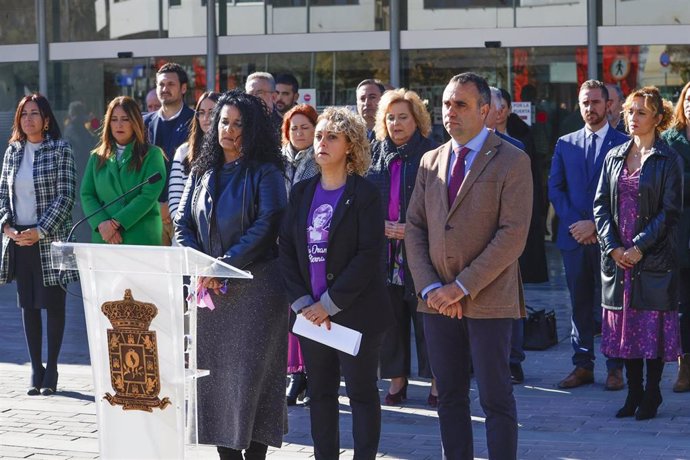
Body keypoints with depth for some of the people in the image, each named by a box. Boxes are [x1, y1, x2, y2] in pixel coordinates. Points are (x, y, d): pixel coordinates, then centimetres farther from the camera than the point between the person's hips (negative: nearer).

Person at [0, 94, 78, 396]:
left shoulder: (60, 150, -3)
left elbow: (65, 196, -9)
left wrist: (40, 231, -15)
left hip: (50, 239, -4)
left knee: (53, 304, 0)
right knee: (28, 305, 6)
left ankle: (51, 370, 8)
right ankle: (35, 370, 12)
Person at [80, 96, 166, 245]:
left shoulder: (152, 155, 3)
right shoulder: (97, 157, 14)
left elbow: (149, 195, -8)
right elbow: (86, 195, 7)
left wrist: (116, 223, -15)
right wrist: (101, 223, -12)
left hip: (142, 239, -3)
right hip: (104, 239, 3)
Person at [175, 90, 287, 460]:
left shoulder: (264, 172, -1)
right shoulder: (202, 171, 14)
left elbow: (267, 225, -11)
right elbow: (182, 222, 9)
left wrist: (225, 263, -16)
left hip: (254, 285, -5)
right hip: (208, 288, 5)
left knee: (251, 371, -5)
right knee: (213, 371, 3)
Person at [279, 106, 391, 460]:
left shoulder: (364, 194, -7)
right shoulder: (302, 192, 9)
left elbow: (369, 256, -14)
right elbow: (286, 249, 5)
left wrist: (329, 304, -16)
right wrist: (302, 303, -7)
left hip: (356, 312, -5)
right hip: (310, 313, 5)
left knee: (362, 393, 3)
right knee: (320, 392, 11)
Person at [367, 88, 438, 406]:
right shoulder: (375, 153, 11)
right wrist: (380, 225, -2)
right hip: (383, 248, 4)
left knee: (425, 316, -2)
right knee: (390, 314, 6)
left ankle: (436, 380, 7)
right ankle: (397, 380, 15)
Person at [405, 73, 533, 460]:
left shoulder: (511, 161, -5)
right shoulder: (431, 162, 12)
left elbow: (513, 236, -13)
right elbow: (414, 228, 10)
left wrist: (462, 287, -15)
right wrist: (429, 288, -5)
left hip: (488, 299, -5)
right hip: (438, 300, 5)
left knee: (496, 398, -1)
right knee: (450, 397, 10)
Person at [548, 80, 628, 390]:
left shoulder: (623, 144, 0)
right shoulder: (565, 144, 12)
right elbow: (554, 189, 8)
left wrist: (595, 225, -12)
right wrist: (574, 223, -6)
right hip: (574, 236, 3)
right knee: (580, 304, 7)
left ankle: (615, 368, 7)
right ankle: (582, 365, 13)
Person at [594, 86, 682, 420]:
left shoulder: (668, 160, -3)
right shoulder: (614, 157, 12)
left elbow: (670, 211, -8)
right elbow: (601, 204, 8)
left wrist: (640, 247, -15)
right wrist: (613, 246, -5)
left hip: (653, 257, -4)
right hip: (617, 255, 4)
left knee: (653, 327, -1)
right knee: (625, 326, 7)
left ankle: (651, 395, 9)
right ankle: (633, 393, 16)